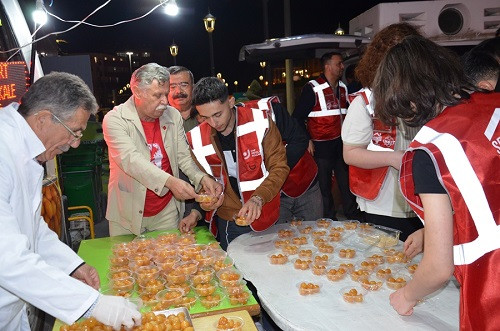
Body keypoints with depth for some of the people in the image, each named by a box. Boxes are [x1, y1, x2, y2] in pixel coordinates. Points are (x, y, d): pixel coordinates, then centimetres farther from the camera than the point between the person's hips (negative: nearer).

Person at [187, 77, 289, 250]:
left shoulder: (260, 122, -13)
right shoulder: (196, 138, -5)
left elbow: (279, 167, -11)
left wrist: (258, 198, -25)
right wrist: (204, 201, -11)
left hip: (265, 217, -1)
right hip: (228, 223, 2)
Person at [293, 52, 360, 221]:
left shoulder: (343, 88, 12)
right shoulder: (312, 88, -9)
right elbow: (298, 117, -9)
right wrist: (307, 141, -14)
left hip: (342, 143, 6)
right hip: (322, 146, -6)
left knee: (347, 181, 12)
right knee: (324, 185, 5)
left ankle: (353, 215, 26)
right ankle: (329, 219, 19)